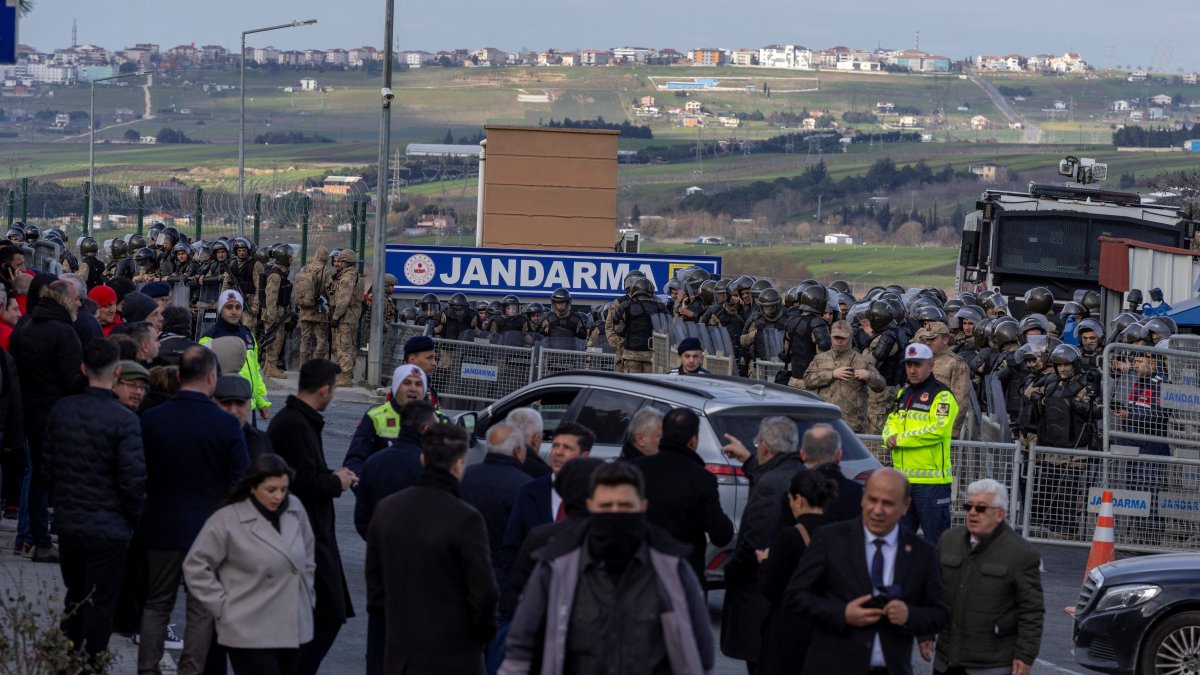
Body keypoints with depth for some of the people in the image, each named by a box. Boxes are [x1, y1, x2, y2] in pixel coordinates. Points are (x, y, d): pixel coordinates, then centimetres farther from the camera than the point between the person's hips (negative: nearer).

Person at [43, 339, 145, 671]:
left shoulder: (60, 410, -2)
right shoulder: (123, 420, -18)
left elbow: (48, 464, 8)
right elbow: (133, 480, -18)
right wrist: (136, 518, 0)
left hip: (67, 522, 5)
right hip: (108, 528, -5)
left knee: (74, 597, 20)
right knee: (100, 605, 6)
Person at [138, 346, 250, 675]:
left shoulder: (151, 419, -6)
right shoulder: (226, 425, -13)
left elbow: (138, 475, 2)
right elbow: (242, 483, -8)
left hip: (162, 527, 2)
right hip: (209, 530, -2)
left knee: (157, 604, 15)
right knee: (202, 611, 6)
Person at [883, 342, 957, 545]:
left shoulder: (942, 395, -7)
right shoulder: (903, 393, 18)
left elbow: (937, 430, -19)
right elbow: (891, 422, 19)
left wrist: (901, 439, -14)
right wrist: (890, 437, -5)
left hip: (931, 481, -8)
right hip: (902, 480, 8)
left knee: (936, 540, -5)